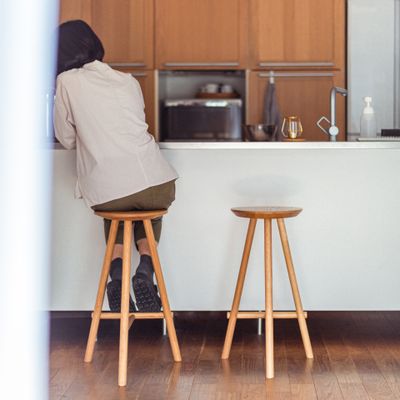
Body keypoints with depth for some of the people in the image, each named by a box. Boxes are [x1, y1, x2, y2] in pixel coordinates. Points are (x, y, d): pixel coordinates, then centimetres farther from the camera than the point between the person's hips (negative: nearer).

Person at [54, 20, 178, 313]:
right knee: (151, 207, 36)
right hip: (157, 187, 2)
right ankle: (145, 269, 10)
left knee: (116, 210, 34)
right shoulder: (128, 81, 14)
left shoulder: (67, 83, 4)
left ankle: (117, 272, 9)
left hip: (105, 194, -2)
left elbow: (67, 140, 11)